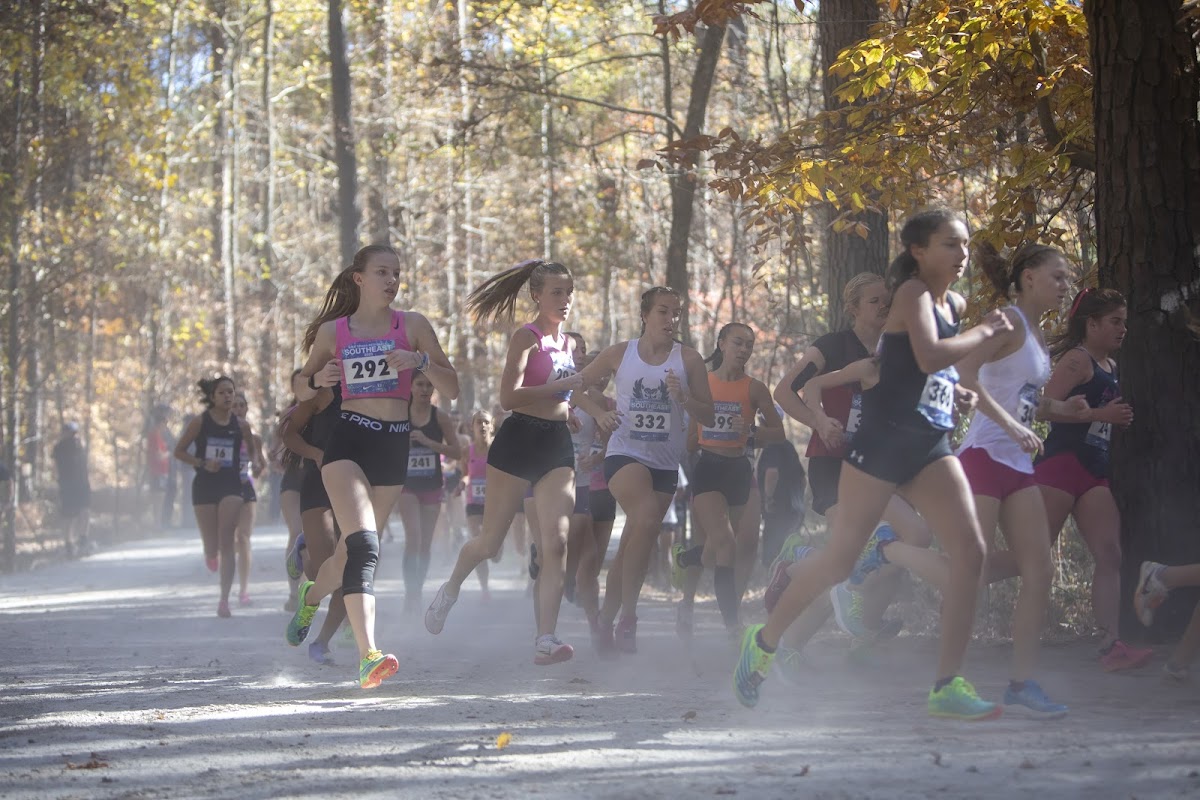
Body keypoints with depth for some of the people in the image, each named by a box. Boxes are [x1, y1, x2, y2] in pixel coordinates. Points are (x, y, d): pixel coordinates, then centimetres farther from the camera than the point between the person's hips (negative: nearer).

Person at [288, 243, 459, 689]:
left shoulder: (413, 326, 7)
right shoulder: (332, 331, 7)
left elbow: (451, 390, 3)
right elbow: (302, 394, 16)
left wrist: (422, 361, -15)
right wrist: (318, 380, -7)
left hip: (394, 446, 3)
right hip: (348, 439, -3)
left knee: (352, 549, 13)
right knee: (364, 546, -22)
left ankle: (311, 596, 47)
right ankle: (368, 656, -31)